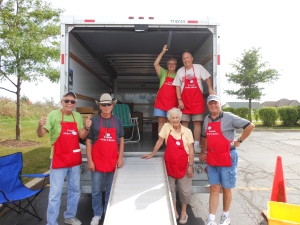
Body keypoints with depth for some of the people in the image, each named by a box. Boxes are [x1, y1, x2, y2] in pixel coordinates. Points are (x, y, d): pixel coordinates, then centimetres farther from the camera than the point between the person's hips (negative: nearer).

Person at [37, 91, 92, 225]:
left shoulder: (78, 116, 4)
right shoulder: (54, 115, -9)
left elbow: (82, 136, 3)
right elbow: (41, 134, -12)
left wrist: (87, 128, -17)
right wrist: (40, 125, -33)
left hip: (75, 160, 5)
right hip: (59, 160, -5)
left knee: (75, 190, 17)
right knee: (55, 194, 1)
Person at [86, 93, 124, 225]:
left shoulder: (117, 121, 4)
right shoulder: (94, 121, -2)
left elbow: (121, 140, 8)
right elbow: (88, 141, -2)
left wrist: (120, 157, 1)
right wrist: (89, 160, -7)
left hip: (113, 161, 2)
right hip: (97, 161, -1)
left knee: (111, 189, 14)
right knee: (96, 190, 9)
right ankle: (97, 214, 28)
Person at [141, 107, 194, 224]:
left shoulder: (187, 131, -6)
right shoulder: (166, 127, -5)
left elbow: (191, 150, -6)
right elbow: (160, 141, 1)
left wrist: (190, 166, -9)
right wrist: (152, 154, 3)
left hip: (183, 165, -1)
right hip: (169, 164, 1)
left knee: (185, 190, 7)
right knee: (170, 189, 10)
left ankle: (184, 212, 29)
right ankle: (174, 212, 29)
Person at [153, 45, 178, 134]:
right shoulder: (163, 73, 11)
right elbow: (156, 64, -2)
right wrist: (163, 52, -4)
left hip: (173, 103, 0)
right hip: (161, 101, 0)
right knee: (161, 122, 0)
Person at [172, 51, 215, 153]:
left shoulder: (199, 67, 3)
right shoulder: (180, 71, 7)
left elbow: (207, 78, 1)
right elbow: (177, 87, 6)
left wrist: (210, 89, -16)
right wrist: (179, 100, -3)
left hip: (197, 100, -1)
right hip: (184, 101, 1)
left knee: (197, 122, -1)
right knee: (184, 122, 2)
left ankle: (196, 145, 6)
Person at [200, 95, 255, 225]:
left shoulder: (229, 117, -9)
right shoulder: (207, 119, 8)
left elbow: (250, 126, -11)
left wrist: (240, 141, -8)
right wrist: (203, 152, 16)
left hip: (227, 158, -4)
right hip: (211, 159, 5)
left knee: (226, 189, 10)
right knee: (214, 189, 8)